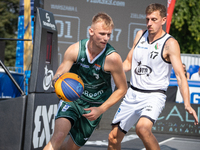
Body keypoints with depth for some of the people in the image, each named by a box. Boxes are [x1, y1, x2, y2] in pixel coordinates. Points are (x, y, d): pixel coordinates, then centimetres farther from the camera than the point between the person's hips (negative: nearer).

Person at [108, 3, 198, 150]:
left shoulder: (170, 43, -11)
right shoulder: (140, 35, 7)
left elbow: (180, 75, -18)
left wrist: (187, 104, -29)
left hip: (154, 96, -6)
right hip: (132, 94, 6)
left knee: (142, 127, -35)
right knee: (113, 138, 9)